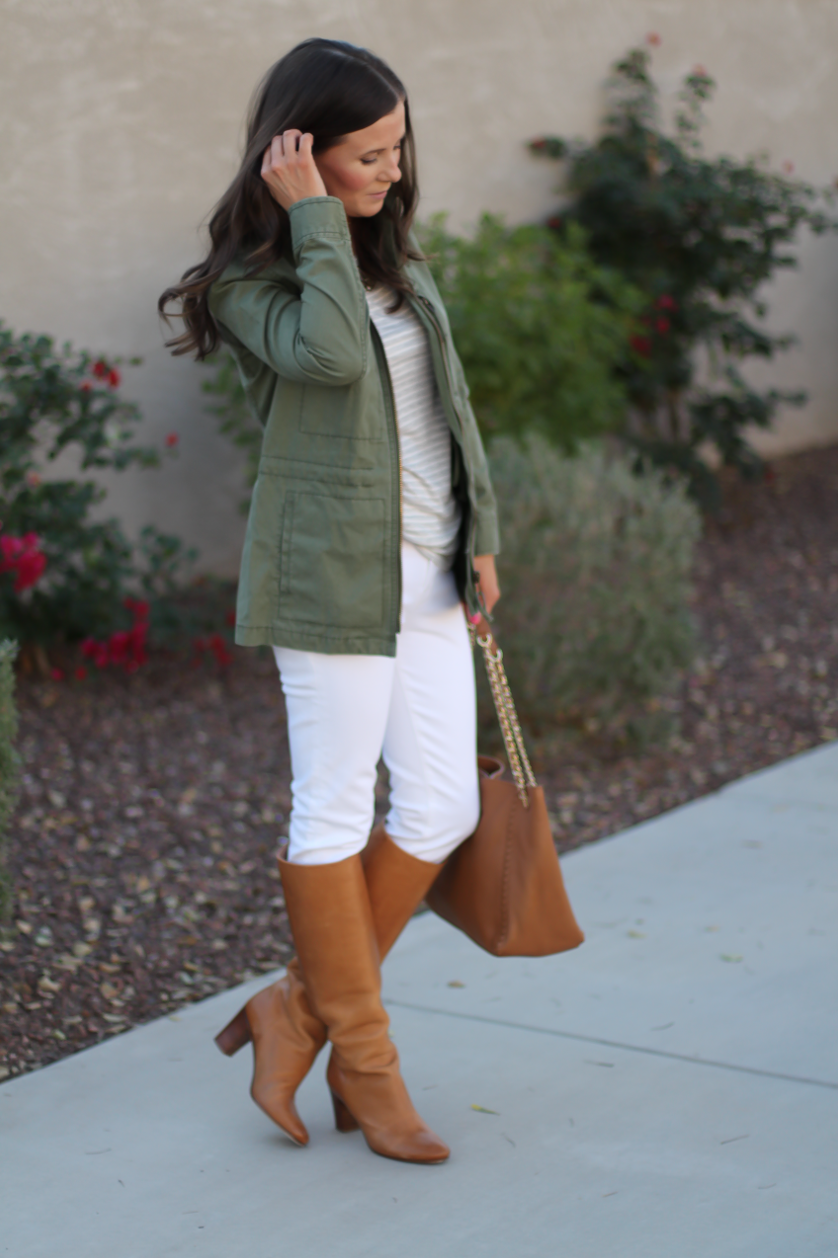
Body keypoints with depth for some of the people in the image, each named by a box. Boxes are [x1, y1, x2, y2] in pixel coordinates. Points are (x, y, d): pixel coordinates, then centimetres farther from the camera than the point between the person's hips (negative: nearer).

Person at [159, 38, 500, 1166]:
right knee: (336, 813, 1)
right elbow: (332, 352, -28)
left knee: (443, 808, 6)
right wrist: (313, 219, -20)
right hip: (333, 576, -8)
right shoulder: (250, 281, -8)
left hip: (425, 576, 8)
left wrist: (480, 538, 15)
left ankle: (299, 1007, 20)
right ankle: (364, 1061, 14)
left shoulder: (400, 260, 13)